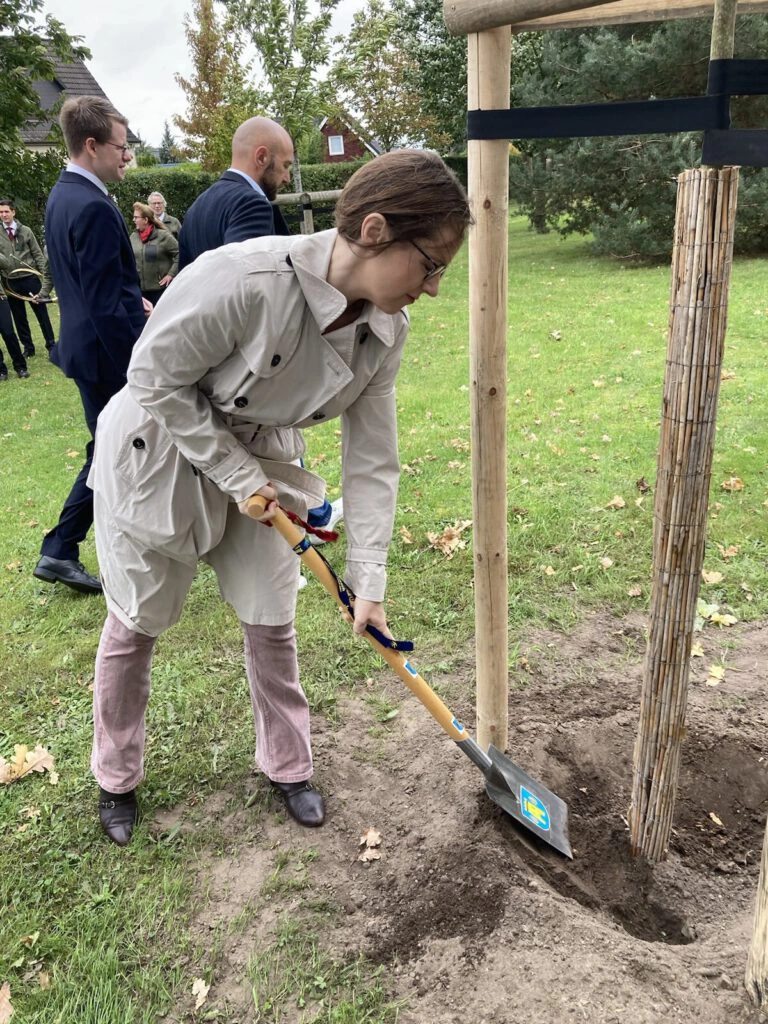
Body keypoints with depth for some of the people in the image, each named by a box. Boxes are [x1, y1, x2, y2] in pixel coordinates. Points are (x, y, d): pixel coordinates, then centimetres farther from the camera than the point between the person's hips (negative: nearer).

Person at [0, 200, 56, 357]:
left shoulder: (25, 231, 1)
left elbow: (38, 254, 1)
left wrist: (46, 274, -5)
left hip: (30, 278, -2)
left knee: (42, 313, 5)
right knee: (19, 318, 10)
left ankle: (51, 345, 14)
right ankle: (28, 347, 20)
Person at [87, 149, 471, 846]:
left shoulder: (386, 331, -15)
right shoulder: (243, 279, -36)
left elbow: (372, 460, -9)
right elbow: (156, 379, -22)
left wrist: (368, 583, -9)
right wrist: (239, 477, -20)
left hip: (262, 460, 5)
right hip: (158, 451, -4)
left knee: (273, 623, 9)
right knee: (136, 626, 11)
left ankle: (288, 766, 34)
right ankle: (116, 777, 37)